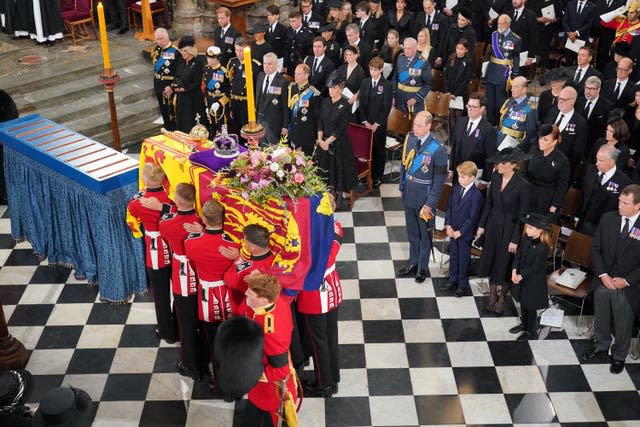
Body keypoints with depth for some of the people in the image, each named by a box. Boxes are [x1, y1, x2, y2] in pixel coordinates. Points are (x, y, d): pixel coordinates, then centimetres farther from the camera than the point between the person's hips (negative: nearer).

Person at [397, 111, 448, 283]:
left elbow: (439, 181, -17)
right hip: (409, 193, 5)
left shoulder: (438, 149, -22)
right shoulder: (409, 138, -6)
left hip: (424, 197, -5)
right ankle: (413, 263, 40)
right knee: (412, 232, 21)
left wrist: (430, 204, -16)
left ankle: (422, 267, 32)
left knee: (424, 233, 14)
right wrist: (402, 186, 9)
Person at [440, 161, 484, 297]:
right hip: (453, 230, 6)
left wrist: (460, 232, -16)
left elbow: (473, 218, -19)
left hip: (465, 233, -6)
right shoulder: (456, 188, -1)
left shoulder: (476, 195, -21)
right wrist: (448, 225, -4)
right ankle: (453, 280, 36)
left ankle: (463, 284, 26)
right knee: (454, 255, 20)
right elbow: (449, 207, 5)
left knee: (464, 258, 9)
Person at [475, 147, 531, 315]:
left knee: (505, 263, 10)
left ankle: (502, 297, 32)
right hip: (493, 224, 5)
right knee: (491, 259, 16)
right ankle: (492, 295, 33)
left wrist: (515, 240, -13)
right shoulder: (496, 177, -7)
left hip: (509, 227, -5)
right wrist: (482, 225, 7)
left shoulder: (522, 185, -23)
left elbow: (522, 214, -16)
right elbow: (489, 202, 5)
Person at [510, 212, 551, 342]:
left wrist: (521, 276, -18)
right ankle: (524, 324, 45)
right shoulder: (526, 238, -7)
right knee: (523, 302, 23)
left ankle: (531, 332, 28)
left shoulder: (543, 248, -28)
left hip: (534, 282, -7)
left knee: (531, 307, 9)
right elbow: (519, 254, 0)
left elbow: (535, 267, -24)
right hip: (521, 278, 7)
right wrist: (514, 270, -10)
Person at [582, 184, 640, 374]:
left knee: (623, 325, 15)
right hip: (603, 281, 3)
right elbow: (595, 249, 0)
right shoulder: (607, 219, -7)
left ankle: (619, 356, 40)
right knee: (601, 319, 23)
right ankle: (601, 346, 48)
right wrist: (603, 275, -9)